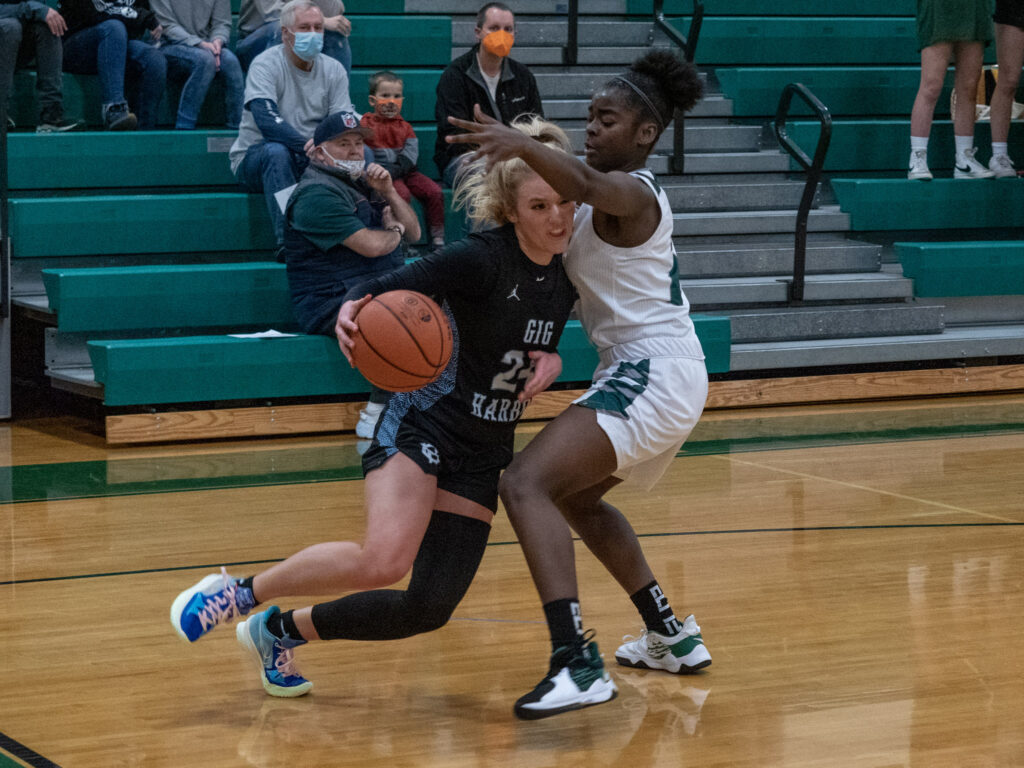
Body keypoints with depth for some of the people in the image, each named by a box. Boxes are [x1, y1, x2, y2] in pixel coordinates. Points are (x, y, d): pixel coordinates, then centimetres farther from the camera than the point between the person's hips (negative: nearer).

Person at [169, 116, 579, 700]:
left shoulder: (569, 272, 1)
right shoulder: (481, 259, -18)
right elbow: (388, 286, -21)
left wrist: (552, 358, -5)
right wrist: (352, 309, -44)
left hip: (484, 454, 7)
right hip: (425, 426, -7)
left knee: (431, 608, -2)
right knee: (383, 561, -31)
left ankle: (281, 631, 18)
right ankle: (239, 592, -7)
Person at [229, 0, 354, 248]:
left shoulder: (333, 70, 4)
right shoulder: (266, 65, -12)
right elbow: (267, 121, -27)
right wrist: (311, 147, -38)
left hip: (307, 162, 4)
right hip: (253, 160, -4)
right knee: (276, 151, -38)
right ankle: (287, 241, -41)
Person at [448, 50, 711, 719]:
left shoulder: (631, 191, -14)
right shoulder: (630, 193, 19)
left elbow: (588, 185, -36)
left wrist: (522, 146, -54)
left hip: (651, 374, -11)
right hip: (668, 372, 11)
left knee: (526, 485, -22)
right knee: (577, 496, 29)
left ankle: (577, 664, -35)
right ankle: (673, 637, 34)